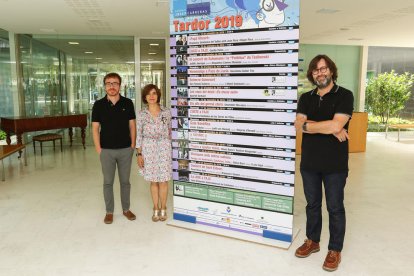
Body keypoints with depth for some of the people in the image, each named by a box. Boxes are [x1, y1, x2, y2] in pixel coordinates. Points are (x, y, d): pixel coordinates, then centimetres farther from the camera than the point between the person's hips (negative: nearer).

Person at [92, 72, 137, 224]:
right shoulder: (98, 105, -2)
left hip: (125, 149, 1)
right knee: (108, 182, 9)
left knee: (125, 181, 12)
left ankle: (126, 209, 27)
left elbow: (132, 125, 4)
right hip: (106, 150, 0)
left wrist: (133, 145, -1)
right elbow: (95, 128, 0)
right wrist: (98, 148, -5)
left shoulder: (127, 103, 0)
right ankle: (109, 211, 23)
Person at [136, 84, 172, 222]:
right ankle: (156, 208, 24)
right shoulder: (142, 114, -1)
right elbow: (139, 135, 0)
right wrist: (139, 154, -3)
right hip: (148, 149, 0)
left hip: (164, 148, 0)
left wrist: (171, 149, 4)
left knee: (163, 180, 4)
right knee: (153, 181, 9)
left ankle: (163, 208, 21)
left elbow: (170, 132, 5)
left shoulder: (166, 112, 0)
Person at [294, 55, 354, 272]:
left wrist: (308, 125, -9)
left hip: (335, 164, -4)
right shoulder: (306, 98, 7)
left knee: (335, 208, 9)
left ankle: (335, 250, 25)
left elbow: (336, 125, -21)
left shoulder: (344, 95, -7)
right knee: (312, 204, 17)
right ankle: (312, 241, 34)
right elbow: (298, 126, -8)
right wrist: (329, 129, -17)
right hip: (309, 163, 4)